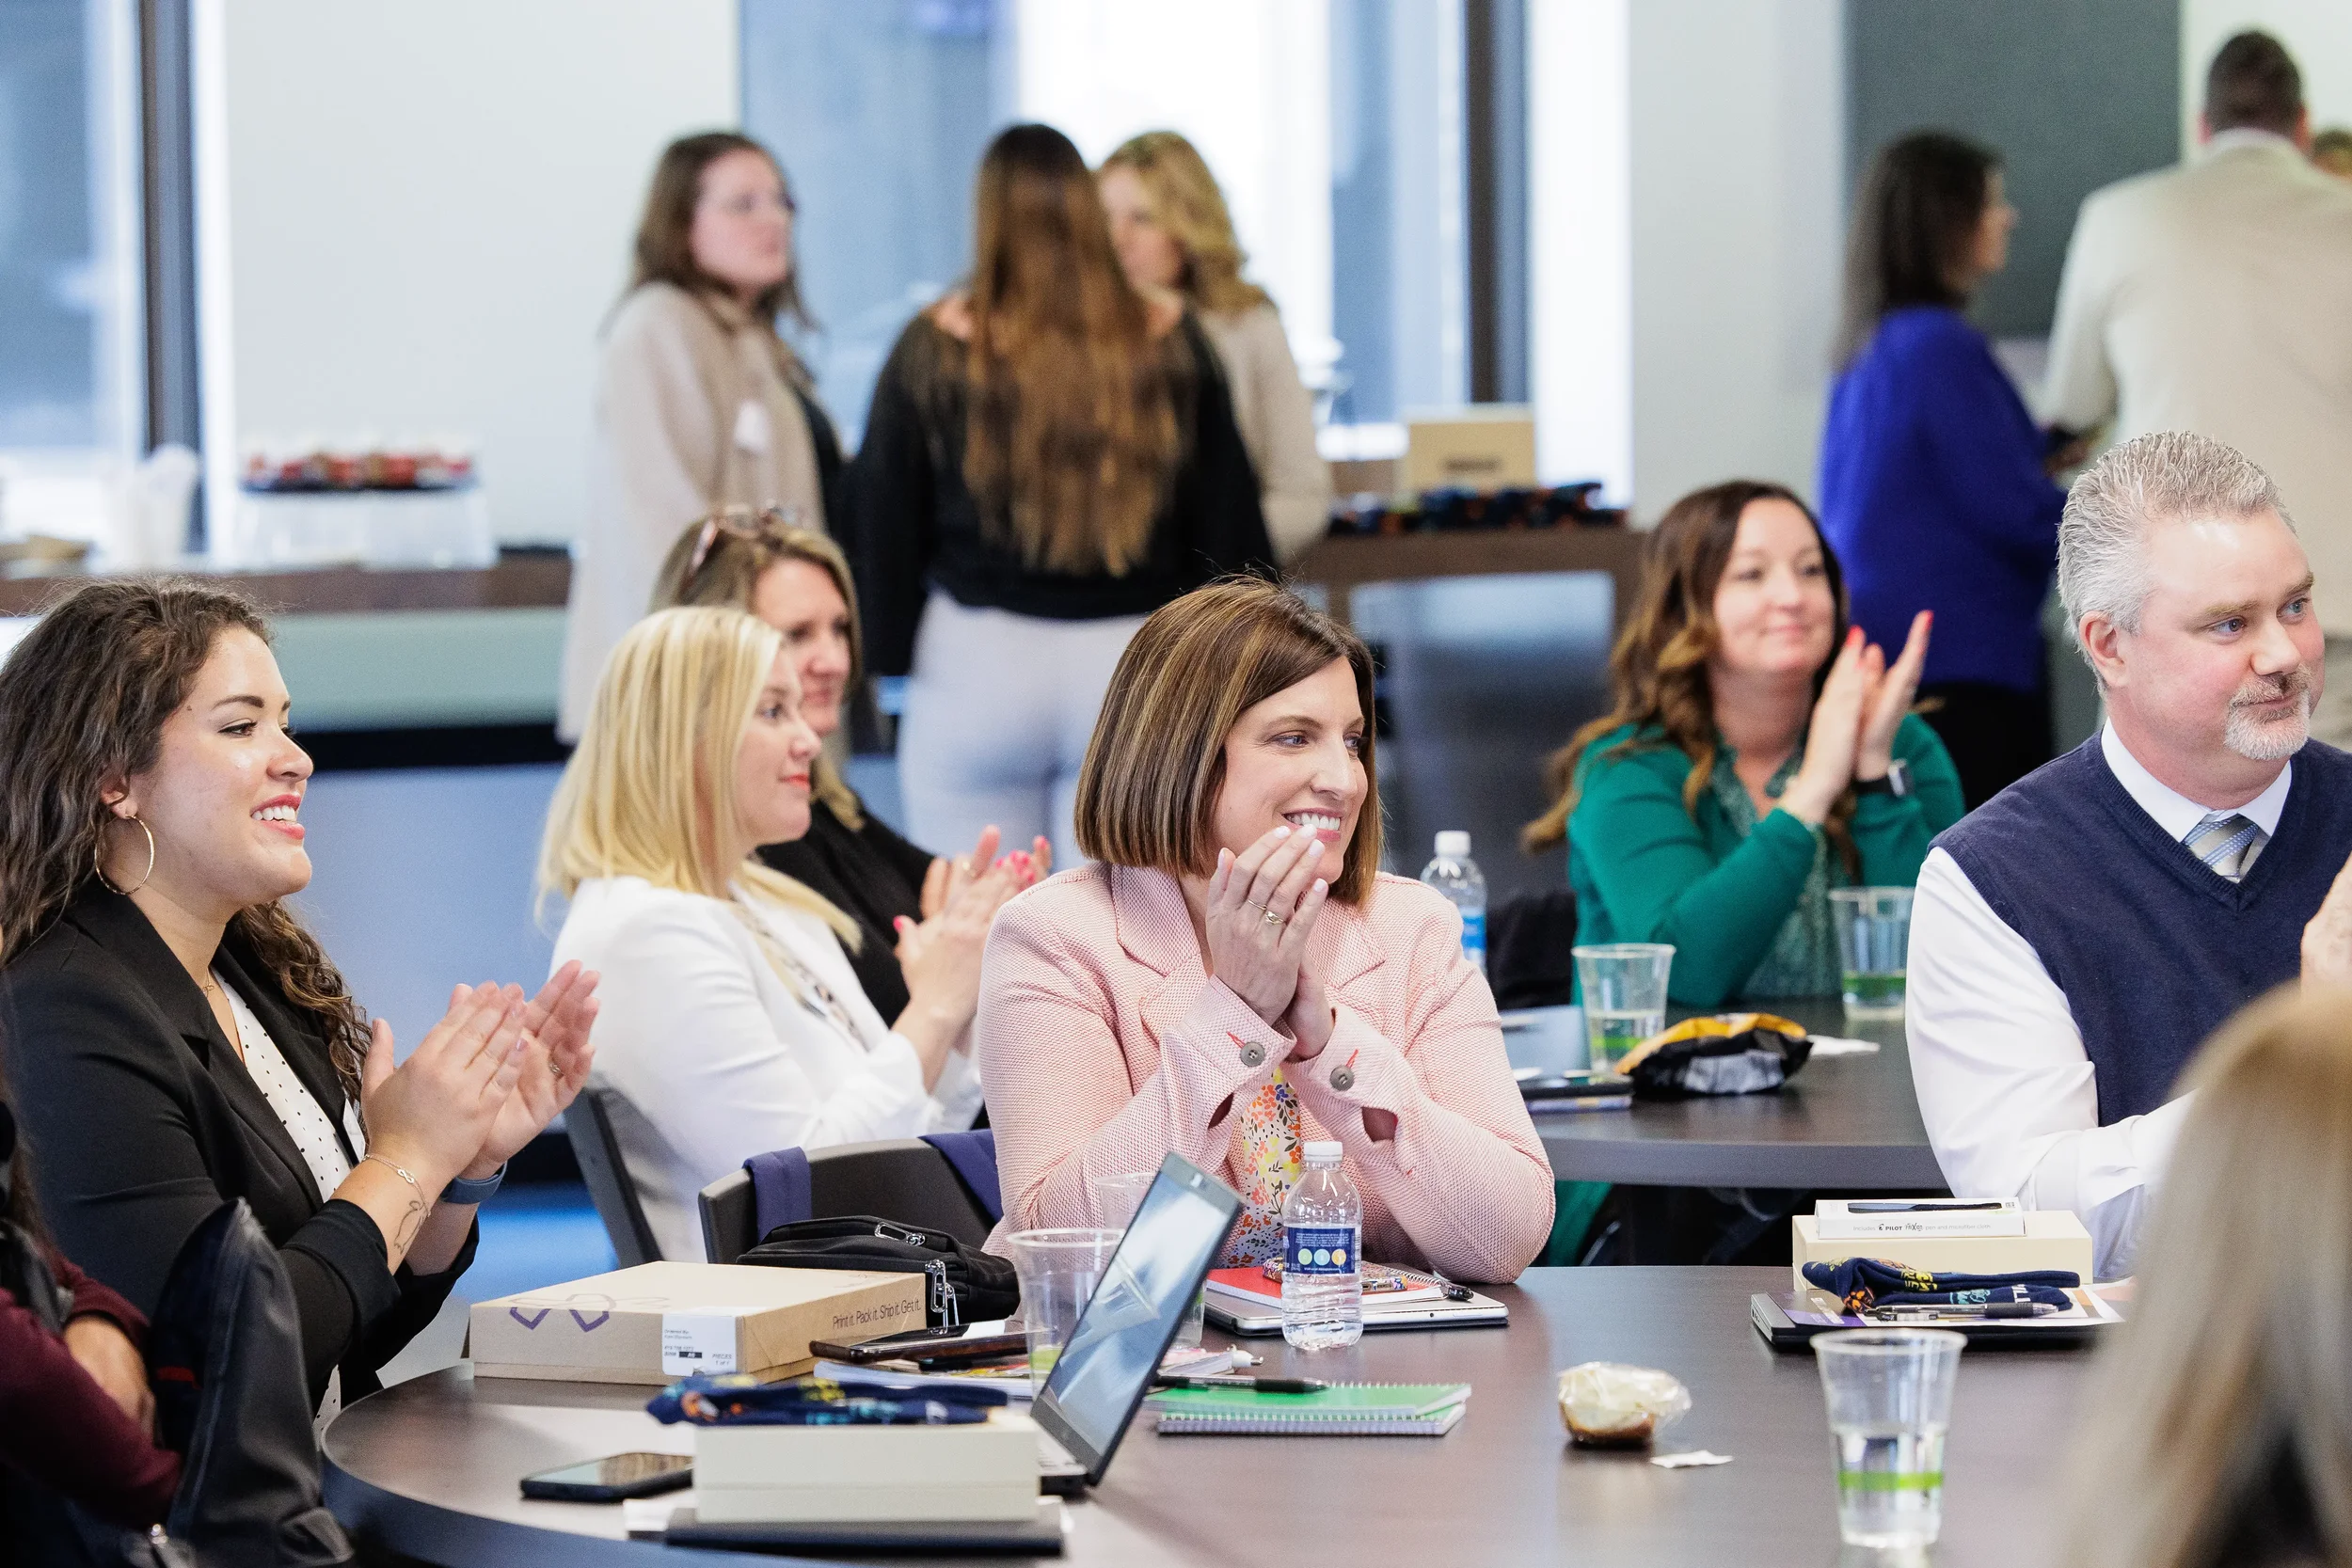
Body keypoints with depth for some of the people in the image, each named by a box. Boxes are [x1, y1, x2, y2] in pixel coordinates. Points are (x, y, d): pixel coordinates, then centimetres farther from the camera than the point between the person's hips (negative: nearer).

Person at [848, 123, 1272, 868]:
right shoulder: (1171, 345, 3)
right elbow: (1226, 520, 8)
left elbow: (884, 525, 5)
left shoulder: (932, 350, -1)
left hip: (976, 666, -1)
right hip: (1134, 662, 1)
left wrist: (889, 652, 15)